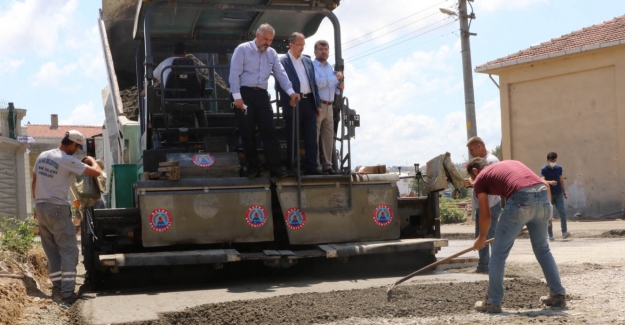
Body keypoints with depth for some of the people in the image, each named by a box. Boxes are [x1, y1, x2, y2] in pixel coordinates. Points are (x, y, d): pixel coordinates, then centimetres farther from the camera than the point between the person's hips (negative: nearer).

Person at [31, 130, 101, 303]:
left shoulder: (42, 156, 9)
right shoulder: (68, 161, -14)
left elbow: (34, 182, 15)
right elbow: (96, 172, -14)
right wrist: (92, 160, 9)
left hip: (41, 208, 8)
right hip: (57, 209, -8)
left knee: (52, 251, 13)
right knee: (69, 250, -2)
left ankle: (57, 287, 14)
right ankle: (67, 291, -7)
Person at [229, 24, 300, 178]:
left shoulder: (272, 53, 11)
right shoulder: (242, 49, -4)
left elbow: (280, 73, 5)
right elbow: (234, 74, -8)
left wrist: (291, 92, -10)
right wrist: (237, 97, -15)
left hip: (262, 94, 4)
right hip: (245, 93, -4)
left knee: (269, 130, -3)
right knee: (248, 132, 1)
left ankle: (274, 167, -1)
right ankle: (252, 167, 12)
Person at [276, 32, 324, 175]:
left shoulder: (308, 61, 16)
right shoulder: (282, 61, -2)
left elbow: (314, 83, 16)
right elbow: (279, 85, -7)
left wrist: (318, 103, 11)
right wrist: (290, 100, -14)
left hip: (309, 102, 5)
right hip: (293, 104, -5)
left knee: (312, 137, 4)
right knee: (292, 138, 3)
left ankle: (311, 167, 9)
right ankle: (291, 168, 9)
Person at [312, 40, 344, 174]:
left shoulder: (330, 67, 21)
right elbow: (318, 83, -19)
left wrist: (339, 87, 4)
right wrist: (335, 77, -11)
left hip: (329, 106, 7)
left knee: (328, 138, 7)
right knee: (314, 138, -6)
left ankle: (327, 165, 11)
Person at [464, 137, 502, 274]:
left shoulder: (491, 161, -13)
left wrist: (473, 184, -17)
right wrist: (471, 184, 5)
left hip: (490, 206, -10)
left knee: (492, 236, -7)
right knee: (480, 236, 13)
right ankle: (483, 265, 21)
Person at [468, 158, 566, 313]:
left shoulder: (480, 179, 19)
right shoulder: (512, 163, 34)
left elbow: (485, 215, 19)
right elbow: (545, 185, 27)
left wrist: (481, 238, 33)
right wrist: (545, 208, 35)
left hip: (520, 201, -5)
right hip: (542, 196, 6)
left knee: (499, 252, 9)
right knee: (542, 249, 25)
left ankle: (493, 302, 13)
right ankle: (557, 295, 29)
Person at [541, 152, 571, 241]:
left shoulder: (559, 168, 5)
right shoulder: (544, 169, -8)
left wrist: (564, 192, 22)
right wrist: (550, 182, -45)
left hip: (558, 194, 3)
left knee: (562, 212, -13)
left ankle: (564, 233, -13)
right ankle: (550, 235, 10)